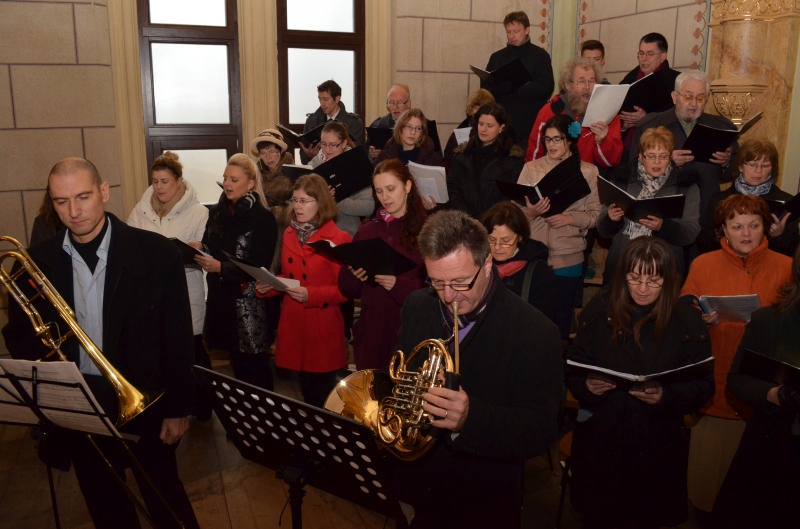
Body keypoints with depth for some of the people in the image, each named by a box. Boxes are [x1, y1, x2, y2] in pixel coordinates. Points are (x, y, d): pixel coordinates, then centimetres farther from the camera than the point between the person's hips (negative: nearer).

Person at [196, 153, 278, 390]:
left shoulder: (263, 219, -10)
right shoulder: (217, 213, 9)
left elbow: (259, 267, -13)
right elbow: (209, 250, 17)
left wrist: (221, 268, -20)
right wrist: (197, 254, -4)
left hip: (251, 305, -6)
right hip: (221, 299, 6)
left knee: (254, 367, 1)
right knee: (237, 364, 14)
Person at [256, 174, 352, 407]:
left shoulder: (338, 239, -9)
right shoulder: (289, 234, 11)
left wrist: (311, 295, -23)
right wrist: (269, 285, -1)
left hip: (323, 329, -5)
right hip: (293, 325, 5)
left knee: (324, 398, 2)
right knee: (307, 392, 13)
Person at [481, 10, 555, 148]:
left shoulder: (540, 56, 6)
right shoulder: (497, 57, 17)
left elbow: (546, 88, -5)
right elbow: (485, 88, 8)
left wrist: (515, 89, -14)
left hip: (528, 125, -3)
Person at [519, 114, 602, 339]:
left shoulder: (588, 172, 6)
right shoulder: (531, 168, 10)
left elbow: (596, 215, 2)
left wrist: (569, 219, -14)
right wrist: (530, 213, -16)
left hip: (568, 258, 0)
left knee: (561, 316, 5)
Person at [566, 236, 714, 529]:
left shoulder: (687, 322, -5)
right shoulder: (599, 310, -3)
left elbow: (702, 386, -4)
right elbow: (573, 368, 1)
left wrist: (666, 396, -22)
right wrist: (586, 385, -20)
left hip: (656, 447, -1)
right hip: (599, 440, 1)